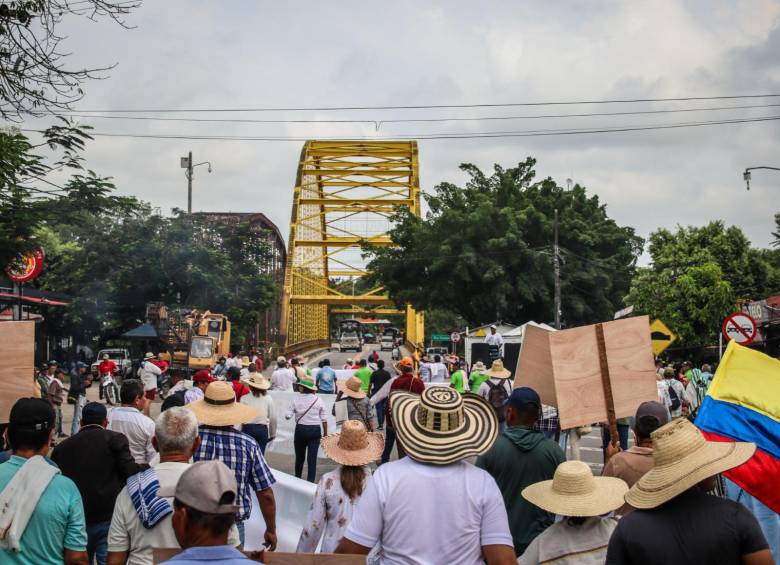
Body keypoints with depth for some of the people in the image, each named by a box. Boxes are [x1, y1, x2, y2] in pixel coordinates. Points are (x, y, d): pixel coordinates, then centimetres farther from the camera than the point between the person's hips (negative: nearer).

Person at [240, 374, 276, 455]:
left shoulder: (244, 398, -6)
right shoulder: (268, 398, 1)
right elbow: (272, 418, 4)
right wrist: (272, 433, 16)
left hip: (248, 428, -1)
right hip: (262, 429, 1)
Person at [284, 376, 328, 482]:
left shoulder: (296, 399, -7)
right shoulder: (318, 400, -2)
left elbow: (288, 416, -9)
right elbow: (323, 419, 0)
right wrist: (325, 433, 9)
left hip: (301, 429, 0)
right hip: (315, 430, 0)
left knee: (299, 456, 16)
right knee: (312, 457, 1)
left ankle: (297, 478, 31)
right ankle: (310, 481, -2)